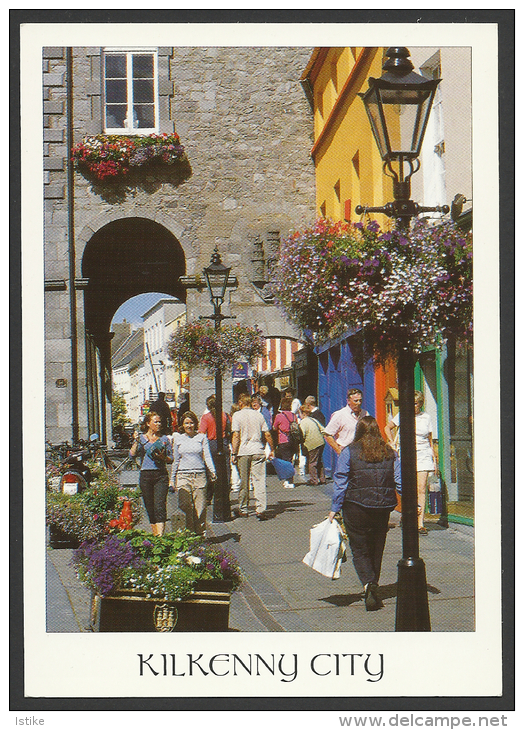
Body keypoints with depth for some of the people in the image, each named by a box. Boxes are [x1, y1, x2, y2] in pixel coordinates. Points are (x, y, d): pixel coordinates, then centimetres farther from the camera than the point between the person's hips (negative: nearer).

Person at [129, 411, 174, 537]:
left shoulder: (164, 439, 10)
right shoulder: (141, 438, 9)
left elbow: (171, 459, 10)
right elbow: (132, 454, -2)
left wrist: (163, 458, -9)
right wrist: (136, 441, -12)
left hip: (161, 475, -1)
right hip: (145, 475, 1)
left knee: (160, 506, -13)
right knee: (150, 508, 7)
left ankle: (160, 535, -19)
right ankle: (154, 534, 19)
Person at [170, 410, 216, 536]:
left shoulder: (202, 437, 6)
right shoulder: (178, 439, 10)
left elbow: (207, 456, 1)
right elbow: (175, 460, 15)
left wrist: (212, 471, -13)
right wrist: (172, 478, 14)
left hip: (199, 475, -1)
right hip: (183, 476, 1)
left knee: (200, 506, -2)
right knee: (185, 505, -10)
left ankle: (200, 532, 10)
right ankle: (188, 532, 0)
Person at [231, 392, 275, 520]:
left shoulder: (237, 415, -3)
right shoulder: (259, 415, 7)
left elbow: (236, 436, -9)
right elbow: (267, 434, 6)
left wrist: (234, 453, -6)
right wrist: (271, 450, 17)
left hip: (243, 452, -2)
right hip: (258, 451, 2)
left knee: (243, 482, 8)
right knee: (259, 481, -2)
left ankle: (243, 509, 17)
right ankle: (260, 509, -12)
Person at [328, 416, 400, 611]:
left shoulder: (348, 452, -3)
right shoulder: (390, 453, 6)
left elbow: (341, 483, -5)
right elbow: (400, 480, 3)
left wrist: (334, 510, -1)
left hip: (356, 507, -3)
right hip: (383, 507, 3)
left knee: (359, 549, 2)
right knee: (376, 549, 14)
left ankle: (368, 584, -21)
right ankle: (373, 592, 22)